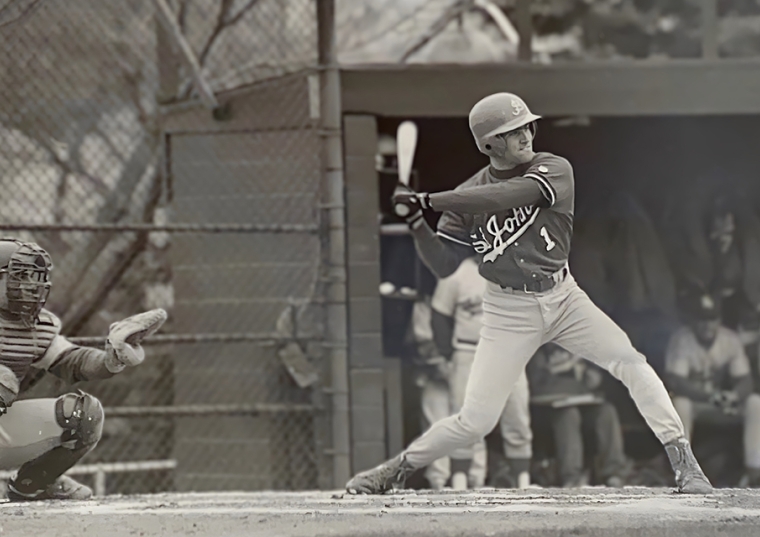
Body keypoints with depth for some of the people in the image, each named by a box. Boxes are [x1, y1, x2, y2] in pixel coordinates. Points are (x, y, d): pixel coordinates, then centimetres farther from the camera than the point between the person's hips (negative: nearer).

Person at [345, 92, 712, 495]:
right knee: (475, 421, -6)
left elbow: (507, 196, -28)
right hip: (509, 310, -1)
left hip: (562, 296, 1)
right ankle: (395, 469, 13)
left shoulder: (555, 171, -10)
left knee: (629, 362, -16)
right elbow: (442, 265, -2)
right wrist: (416, 221, -18)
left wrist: (428, 201, -29)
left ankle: (682, 461, -10)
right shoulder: (467, 198, -3)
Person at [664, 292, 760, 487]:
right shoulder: (681, 340, -19)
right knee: (680, 404, -38)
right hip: (692, 400, -4)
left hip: (721, 403, 4)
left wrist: (734, 395, -37)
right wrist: (709, 396, -42)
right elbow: (675, 381, -28)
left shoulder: (731, 339, -8)